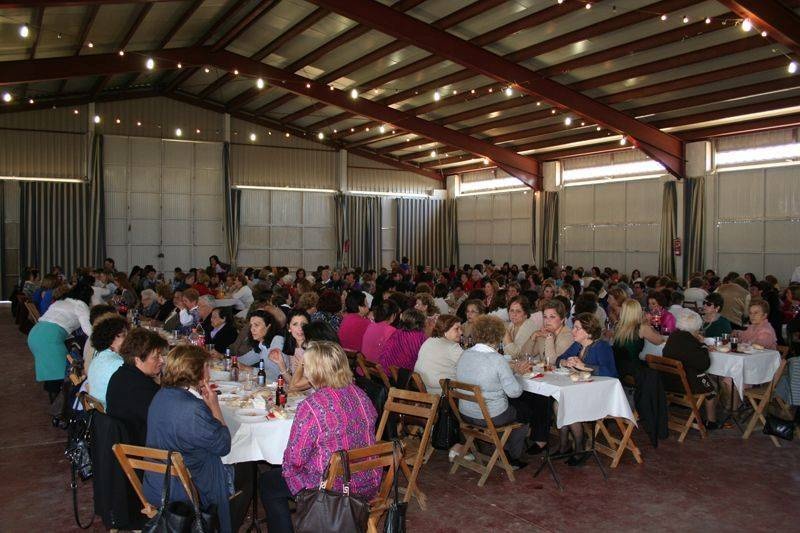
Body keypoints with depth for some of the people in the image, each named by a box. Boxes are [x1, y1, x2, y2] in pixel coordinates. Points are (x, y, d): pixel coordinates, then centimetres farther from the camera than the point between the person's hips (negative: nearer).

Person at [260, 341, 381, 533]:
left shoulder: (311, 406, -24)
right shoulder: (359, 394, -3)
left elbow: (295, 459, -16)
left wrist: (287, 469, 7)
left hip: (333, 489, -7)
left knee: (267, 483, 15)